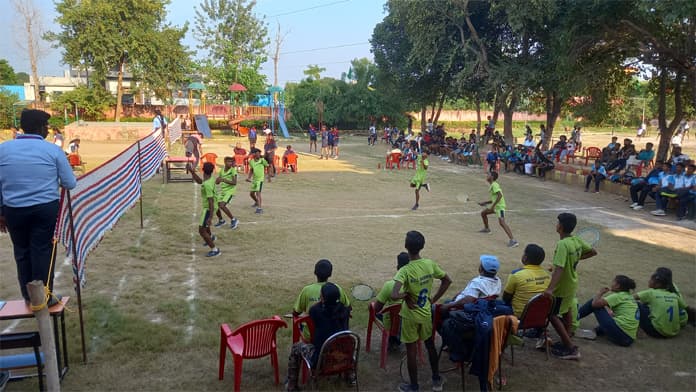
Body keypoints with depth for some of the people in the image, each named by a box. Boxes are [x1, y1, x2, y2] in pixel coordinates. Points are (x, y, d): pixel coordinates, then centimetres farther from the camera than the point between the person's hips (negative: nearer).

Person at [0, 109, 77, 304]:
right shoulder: (53, 149, -5)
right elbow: (70, 183, -2)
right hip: (46, 209, -3)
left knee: (22, 253, 16)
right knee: (43, 252, 6)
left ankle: (28, 297, 27)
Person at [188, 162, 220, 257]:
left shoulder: (207, 185, -30)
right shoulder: (211, 179, -4)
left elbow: (211, 201, -31)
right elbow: (199, 181, 17)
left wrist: (210, 217, -30)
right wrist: (191, 171, 11)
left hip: (209, 208, -10)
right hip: (208, 207, 10)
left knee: (202, 230, -7)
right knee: (204, 224, 34)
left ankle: (215, 250, -1)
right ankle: (211, 237, 61)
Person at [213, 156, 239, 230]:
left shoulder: (233, 170, -12)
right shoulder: (222, 170, 6)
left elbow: (234, 182, -21)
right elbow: (217, 182, 13)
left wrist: (224, 180, -31)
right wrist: (218, 180, -11)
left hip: (230, 191, -7)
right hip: (222, 191, 7)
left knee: (222, 206, -23)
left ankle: (233, 220, -6)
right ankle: (221, 220, 30)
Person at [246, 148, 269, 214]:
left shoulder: (262, 160, -9)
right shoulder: (251, 161, 3)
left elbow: (268, 166, 0)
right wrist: (248, 177, 5)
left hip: (260, 179, -6)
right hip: (254, 179, 6)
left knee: (258, 192, -20)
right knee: (251, 193, 16)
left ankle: (259, 208, -22)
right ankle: (257, 202, 45)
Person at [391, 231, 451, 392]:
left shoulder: (405, 271, -28)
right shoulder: (430, 264, -12)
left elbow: (394, 295, -40)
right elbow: (447, 281, 1)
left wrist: (406, 295, -19)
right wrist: (434, 299, 4)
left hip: (410, 316, -4)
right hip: (426, 313, 4)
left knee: (411, 351, 13)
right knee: (430, 345, 24)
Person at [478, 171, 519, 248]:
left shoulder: (494, 185, -14)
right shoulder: (492, 185, 17)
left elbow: (500, 195, -26)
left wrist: (493, 206, -27)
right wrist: (485, 203, 21)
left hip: (499, 206, -11)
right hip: (495, 206, 11)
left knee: (502, 222, -24)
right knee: (483, 213, 23)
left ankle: (513, 240, -32)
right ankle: (486, 228, 44)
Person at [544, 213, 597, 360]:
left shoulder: (562, 244, -29)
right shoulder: (577, 241, -4)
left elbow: (559, 269, -38)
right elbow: (593, 252, 11)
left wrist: (550, 289, -44)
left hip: (562, 287, -9)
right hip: (572, 284, 9)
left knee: (552, 314, 2)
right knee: (566, 312, 22)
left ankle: (571, 349, 3)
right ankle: (567, 344, 33)